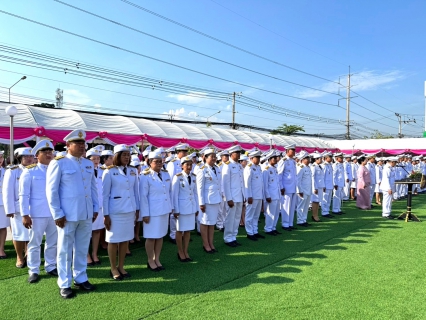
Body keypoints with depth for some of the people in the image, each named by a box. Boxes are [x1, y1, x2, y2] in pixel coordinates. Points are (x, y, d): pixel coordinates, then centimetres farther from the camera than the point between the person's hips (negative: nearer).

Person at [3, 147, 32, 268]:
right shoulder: (12, 171, -2)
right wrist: (9, 209, -11)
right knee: (19, 235, 9)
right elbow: (8, 192, -6)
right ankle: (20, 258, 27)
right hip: (19, 208, -2)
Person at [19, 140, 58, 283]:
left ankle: (50, 267, 28)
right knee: (35, 243, 8)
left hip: (54, 213, 3)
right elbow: (23, 195, -4)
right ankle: (33, 271, 21)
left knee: (53, 242, 13)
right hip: (37, 214, -3)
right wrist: (25, 215, -10)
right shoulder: (29, 171, -2)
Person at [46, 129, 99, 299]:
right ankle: (64, 284, 23)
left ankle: (80, 278, 31)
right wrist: (57, 214, -11)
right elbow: (51, 191, -8)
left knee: (82, 249, 15)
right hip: (67, 215, -5)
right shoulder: (58, 163, -7)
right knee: (65, 250, 9)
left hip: (86, 214, 5)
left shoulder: (89, 164, 9)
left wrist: (95, 208, 8)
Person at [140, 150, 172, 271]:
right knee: (151, 237, 6)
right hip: (152, 211, -5)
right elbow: (143, 196, -12)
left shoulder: (166, 174, 6)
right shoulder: (145, 177, -11)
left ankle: (157, 259, 28)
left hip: (164, 210, 6)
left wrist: (171, 207, 11)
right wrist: (145, 214, -13)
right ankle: (150, 261, 23)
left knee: (160, 236, 14)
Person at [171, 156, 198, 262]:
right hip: (181, 206, -5)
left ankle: (185, 252, 25)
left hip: (191, 207, 5)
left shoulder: (193, 177, 3)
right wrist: (176, 210, -10)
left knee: (188, 230, 11)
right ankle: (180, 252, 24)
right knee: (180, 230, 9)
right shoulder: (177, 177, -11)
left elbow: (195, 193, 9)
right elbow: (174, 194, -10)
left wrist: (196, 207, 10)